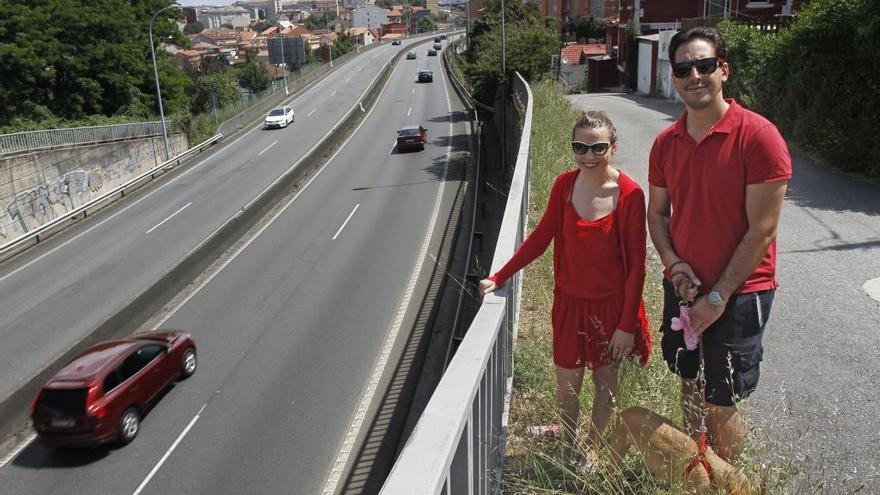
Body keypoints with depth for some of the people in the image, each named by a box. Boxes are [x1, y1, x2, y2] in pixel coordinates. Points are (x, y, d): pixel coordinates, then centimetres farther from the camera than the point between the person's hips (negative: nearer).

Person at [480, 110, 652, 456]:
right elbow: (541, 237, 4)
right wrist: (499, 277, 0)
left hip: (611, 304, -2)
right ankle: (567, 450, 37)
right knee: (567, 383, 12)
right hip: (570, 301, 3)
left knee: (606, 382, 15)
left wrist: (627, 324, -11)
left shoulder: (629, 194, -16)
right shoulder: (564, 185, -5)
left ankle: (591, 449, 38)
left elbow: (636, 262, -12)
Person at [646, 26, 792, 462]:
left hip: (737, 293, -5)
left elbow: (762, 231, -17)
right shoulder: (666, 142, 1)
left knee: (721, 404, 4)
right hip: (683, 287, 5)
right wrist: (674, 262, -8)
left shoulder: (758, 136, -17)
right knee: (689, 385, 19)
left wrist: (718, 297, -15)